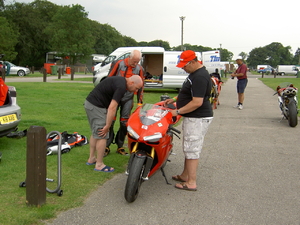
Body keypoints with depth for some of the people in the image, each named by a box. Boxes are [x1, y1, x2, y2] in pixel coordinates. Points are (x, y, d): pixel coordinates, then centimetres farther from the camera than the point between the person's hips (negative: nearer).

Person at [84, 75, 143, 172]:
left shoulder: (120, 80, 12)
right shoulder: (121, 87, -19)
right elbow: (112, 108, -24)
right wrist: (107, 126, -18)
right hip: (96, 106, -10)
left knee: (95, 133, 19)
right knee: (102, 136, -5)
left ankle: (91, 158, 29)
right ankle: (99, 165, 3)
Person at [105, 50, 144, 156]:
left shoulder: (139, 69, 3)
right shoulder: (118, 64, -5)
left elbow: (140, 86, 11)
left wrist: (140, 101, 9)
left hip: (128, 99, 2)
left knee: (124, 123, 3)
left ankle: (120, 147, 15)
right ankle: (106, 146, 5)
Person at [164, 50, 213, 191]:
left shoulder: (200, 77, -22)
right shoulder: (194, 73, 12)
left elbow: (197, 102, -27)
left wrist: (178, 112, -21)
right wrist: (174, 99, 16)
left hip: (198, 119, -11)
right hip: (192, 118, 11)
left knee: (192, 149, -6)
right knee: (188, 148, 17)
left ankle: (191, 183, 1)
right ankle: (185, 175, 29)